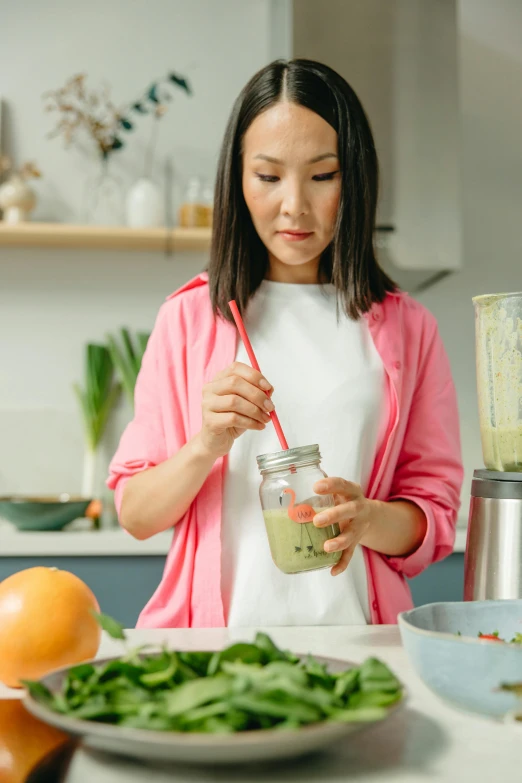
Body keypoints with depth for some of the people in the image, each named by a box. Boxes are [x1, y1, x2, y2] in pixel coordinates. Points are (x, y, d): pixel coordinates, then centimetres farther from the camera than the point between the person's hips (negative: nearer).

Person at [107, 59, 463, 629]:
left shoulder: (406, 327, 9)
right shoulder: (190, 316, 8)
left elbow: (435, 517, 9)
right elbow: (135, 514, 7)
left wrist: (368, 518, -12)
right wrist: (207, 445, -12)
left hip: (350, 630, 1)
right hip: (216, 631, 0)